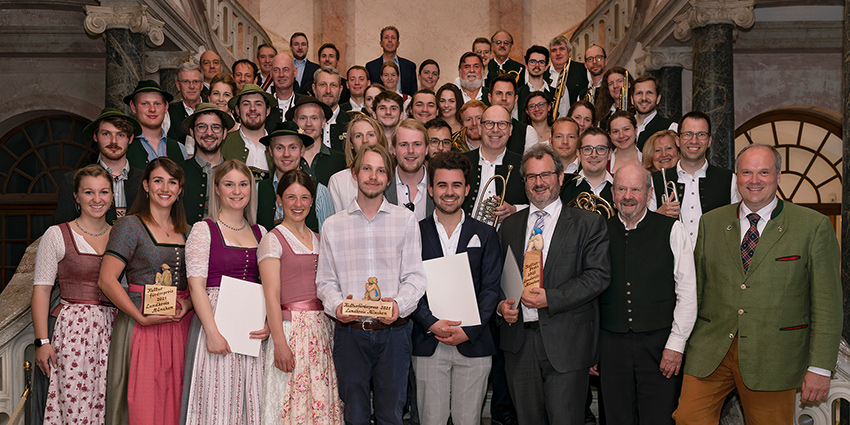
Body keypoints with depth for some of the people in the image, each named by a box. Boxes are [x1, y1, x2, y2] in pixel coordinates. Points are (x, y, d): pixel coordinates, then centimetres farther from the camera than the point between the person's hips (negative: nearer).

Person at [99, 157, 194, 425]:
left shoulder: (187, 232, 14)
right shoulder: (130, 226, -2)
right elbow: (106, 280, -10)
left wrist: (188, 304, -3)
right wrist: (142, 318, -15)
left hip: (180, 326, 5)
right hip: (142, 327, -5)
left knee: (175, 403, 5)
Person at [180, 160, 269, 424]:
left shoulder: (260, 233, 13)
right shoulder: (203, 229, 0)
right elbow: (196, 285, -7)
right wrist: (213, 332, -16)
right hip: (215, 321, -4)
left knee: (248, 400, 6)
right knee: (216, 402, -3)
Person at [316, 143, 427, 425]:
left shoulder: (405, 220, 7)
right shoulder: (333, 225, 9)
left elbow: (415, 276, 1)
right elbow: (325, 281, 7)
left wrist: (399, 304, -18)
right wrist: (336, 306, -13)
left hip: (393, 331, 0)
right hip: (349, 332, 1)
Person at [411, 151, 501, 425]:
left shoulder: (485, 234, 7)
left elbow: (490, 288, 1)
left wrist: (469, 330, -10)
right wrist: (432, 323, -14)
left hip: (473, 343, 1)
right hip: (427, 344, 0)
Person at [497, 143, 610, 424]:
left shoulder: (588, 223, 1)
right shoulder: (510, 225, 15)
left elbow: (599, 275, -8)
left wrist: (551, 298, -16)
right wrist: (501, 303, -2)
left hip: (565, 343, -3)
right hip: (519, 341, 4)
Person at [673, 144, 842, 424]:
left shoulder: (814, 227, -1)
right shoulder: (710, 223, 8)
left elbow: (827, 304, -3)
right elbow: (694, 287, 11)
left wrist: (820, 368, -8)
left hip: (774, 357, -2)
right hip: (710, 352, 2)